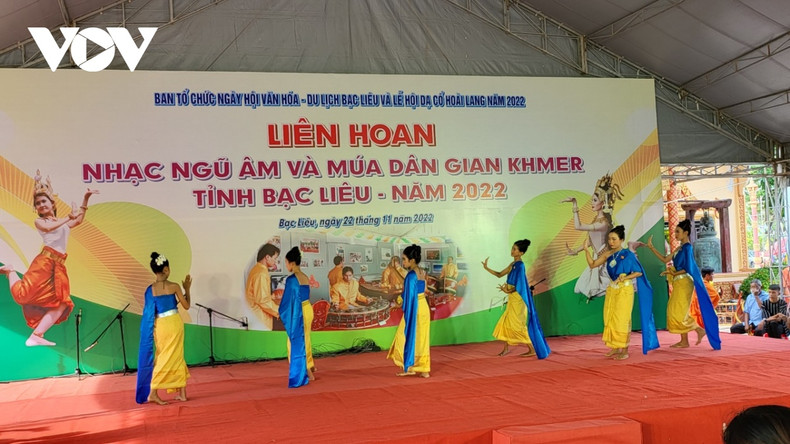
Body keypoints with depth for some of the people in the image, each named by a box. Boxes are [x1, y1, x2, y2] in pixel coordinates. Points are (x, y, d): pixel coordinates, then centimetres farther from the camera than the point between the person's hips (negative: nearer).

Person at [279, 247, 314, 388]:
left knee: (297, 342, 5)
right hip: (307, 310, 8)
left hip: (298, 313, -8)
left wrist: (280, 312, -1)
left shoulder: (291, 279, -19)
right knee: (304, 340, 22)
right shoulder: (305, 277, 6)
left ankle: (307, 373, 11)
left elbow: (288, 300, -16)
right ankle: (309, 366, 36)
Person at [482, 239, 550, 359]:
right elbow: (500, 274, 16)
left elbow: (519, 286, -21)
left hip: (518, 300, -9)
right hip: (513, 300, 9)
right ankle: (507, 347, 24)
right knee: (505, 322, 13)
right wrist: (486, 268, 7)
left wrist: (508, 290, -34)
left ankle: (532, 349, 3)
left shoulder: (520, 266, -17)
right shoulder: (513, 264, 10)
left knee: (518, 326, -5)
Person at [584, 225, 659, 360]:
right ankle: (615, 348, 18)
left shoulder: (628, 254, -10)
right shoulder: (608, 254, 5)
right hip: (612, 289, 6)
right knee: (610, 319, 7)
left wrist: (625, 278, -19)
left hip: (625, 290, -6)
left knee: (622, 320, -2)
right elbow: (592, 264, 5)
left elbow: (639, 272, -9)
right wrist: (586, 250, -4)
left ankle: (624, 351, 7)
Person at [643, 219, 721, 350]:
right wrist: (651, 247, 10)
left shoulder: (687, 247, -12)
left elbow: (688, 269, -17)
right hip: (678, 283, 9)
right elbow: (665, 259, 13)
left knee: (679, 312, -8)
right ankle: (684, 341, 11)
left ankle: (699, 329, 2)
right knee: (674, 311, 8)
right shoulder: (680, 248, 14)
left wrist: (673, 273, -10)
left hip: (684, 282, -9)